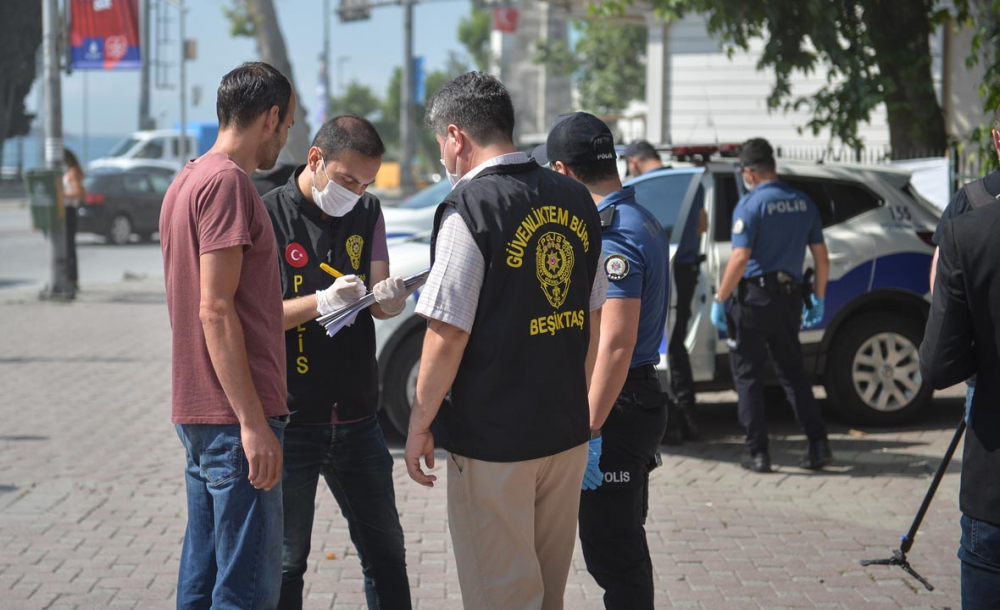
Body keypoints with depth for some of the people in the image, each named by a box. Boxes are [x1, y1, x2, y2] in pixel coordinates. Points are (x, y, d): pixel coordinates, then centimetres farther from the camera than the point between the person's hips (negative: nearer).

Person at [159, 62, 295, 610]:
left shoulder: (187, 180, 17)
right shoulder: (227, 181, -13)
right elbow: (216, 310, -19)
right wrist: (253, 423, -20)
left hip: (197, 415, 10)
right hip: (234, 418, -10)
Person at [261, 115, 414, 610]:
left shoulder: (367, 213, 9)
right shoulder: (268, 216, -8)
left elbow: (379, 304, 7)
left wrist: (390, 297, -16)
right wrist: (322, 302, -27)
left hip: (357, 418, 5)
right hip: (290, 420, -5)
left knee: (385, 552, 11)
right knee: (285, 562, 3)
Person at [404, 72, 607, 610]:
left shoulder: (469, 207, -15)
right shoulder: (575, 201, 7)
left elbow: (448, 335, -17)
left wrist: (420, 425, -7)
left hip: (492, 442, -7)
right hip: (567, 433, 7)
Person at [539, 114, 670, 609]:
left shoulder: (611, 237, -20)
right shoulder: (643, 222, 13)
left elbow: (615, 344, -25)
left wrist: (588, 433, -24)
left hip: (616, 407, -10)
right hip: (641, 401, 10)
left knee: (611, 551, -4)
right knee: (624, 545, 19)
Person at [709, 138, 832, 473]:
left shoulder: (750, 204, -11)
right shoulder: (803, 203, 7)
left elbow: (740, 259, -19)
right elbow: (822, 257, 9)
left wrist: (719, 300, -11)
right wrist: (818, 298, 18)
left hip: (753, 297, -5)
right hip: (789, 296, 5)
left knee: (748, 375, 4)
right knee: (793, 373, 15)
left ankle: (757, 452, 3)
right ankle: (818, 444, 7)